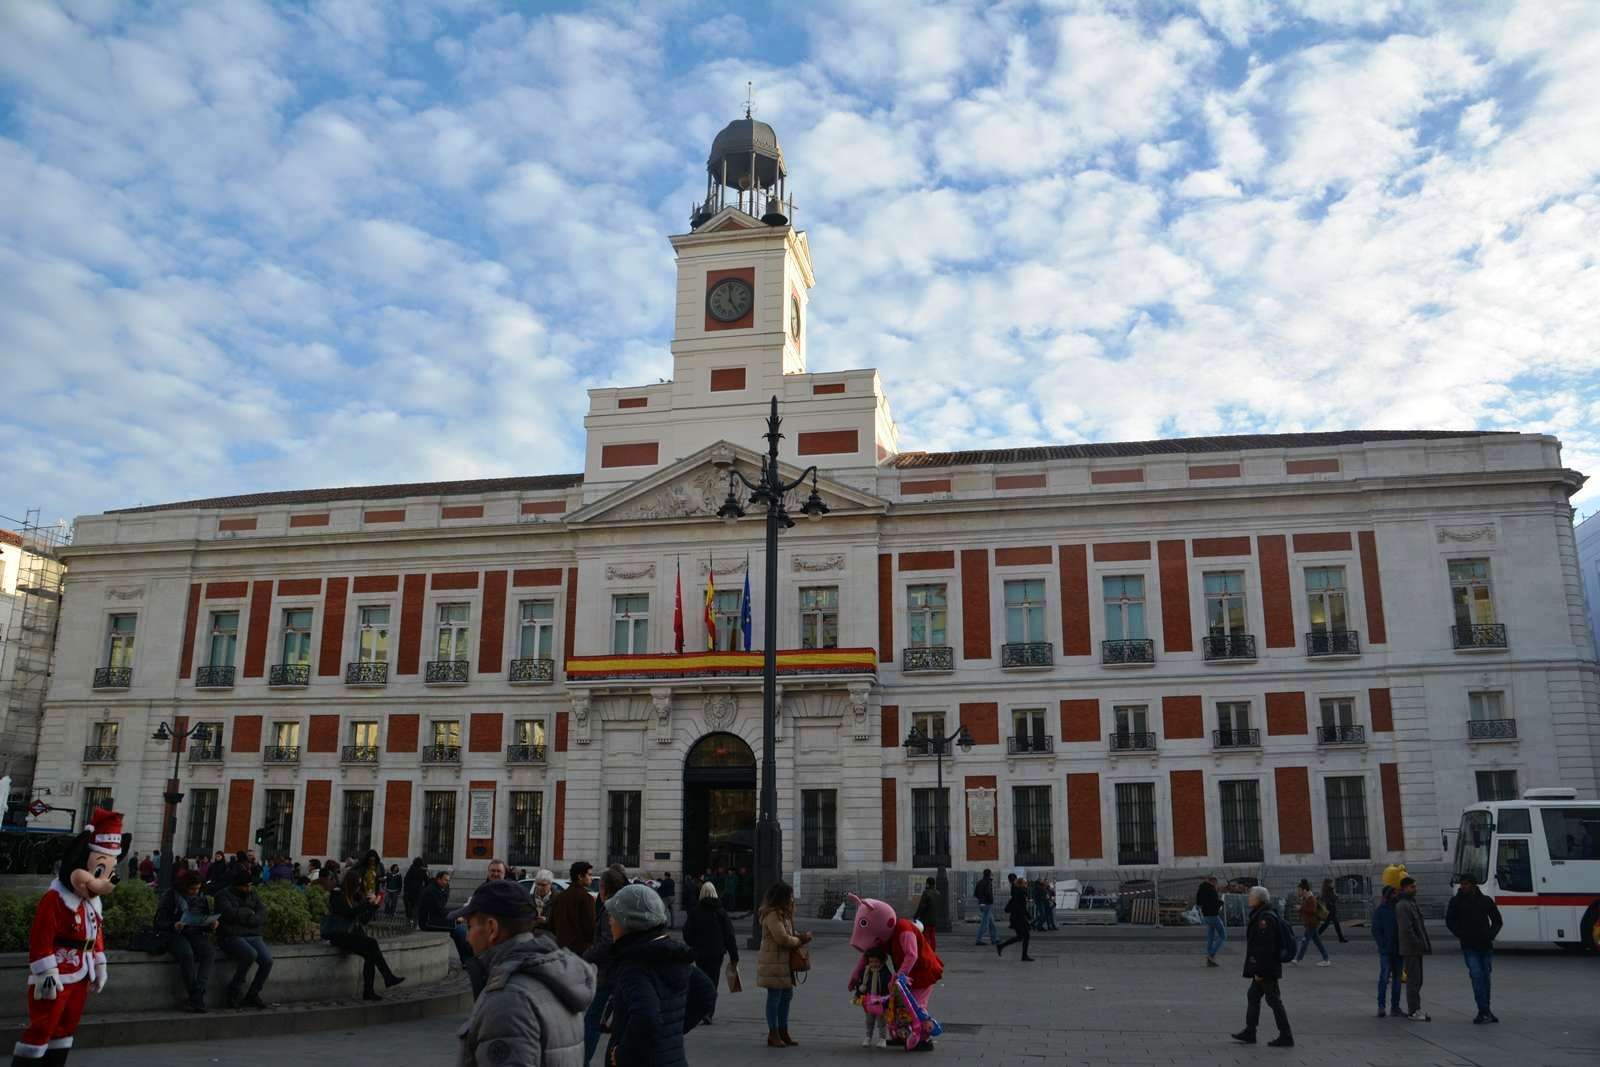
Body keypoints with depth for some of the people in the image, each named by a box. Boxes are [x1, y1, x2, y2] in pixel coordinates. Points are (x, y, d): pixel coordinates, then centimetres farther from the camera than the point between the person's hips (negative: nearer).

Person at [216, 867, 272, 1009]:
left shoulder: (253, 894, 16)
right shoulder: (224, 895, 3)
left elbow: (262, 915, 3)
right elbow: (229, 913, -17)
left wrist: (243, 919, -11)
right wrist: (249, 912, -3)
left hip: (253, 936, 5)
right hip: (231, 937, -5)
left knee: (267, 960, -21)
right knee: (251, 954, -34)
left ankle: (252, 995, -2)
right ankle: (235, 991, -13)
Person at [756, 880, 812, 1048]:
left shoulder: (783, 914, 16)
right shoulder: (772, 915, -18)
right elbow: (782, 938, -22)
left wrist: (800, 937, 3)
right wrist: (800, 940, -8)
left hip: (784, 962, 10)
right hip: (773, 963, -10)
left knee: (787, 994, 14)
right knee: (774, 996, -2)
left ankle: (783, 1031, 24)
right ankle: (773, 1035, 7)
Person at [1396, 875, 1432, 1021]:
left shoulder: (1413, 903, 17)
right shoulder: (1403, 906, -16)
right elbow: (1406, 929, -22)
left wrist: (1423, 944, 16)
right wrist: (1418, 944, -19)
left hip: (1417, 949, 10)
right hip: (1410, 949, -10)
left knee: (1417, 980, 14)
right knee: (1413, 980, -7)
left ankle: (1414, 1009, 22)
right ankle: (1413, 1011, -4)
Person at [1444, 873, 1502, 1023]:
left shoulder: (1485, 901, 7)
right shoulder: (1456, 901, 2)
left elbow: (1497, 920, 15)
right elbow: (1449, 920, 5)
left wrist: (1491, 935, 1)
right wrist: (1461, 935, -7)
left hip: (1485, 946, 3)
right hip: (1469, 947, -2)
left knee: (1485, 977, 8)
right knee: (1477, 976, -12)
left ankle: (1484, 1012, 18)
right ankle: (1485, 1012, -13)